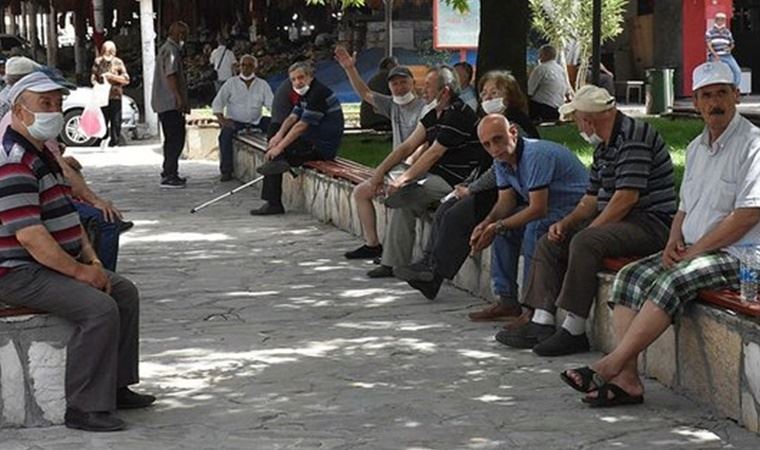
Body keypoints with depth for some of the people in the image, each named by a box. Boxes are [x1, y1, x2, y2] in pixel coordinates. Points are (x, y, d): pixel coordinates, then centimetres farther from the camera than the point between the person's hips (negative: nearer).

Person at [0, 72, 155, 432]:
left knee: (125, 292, 14)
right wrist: (79, 271, -21)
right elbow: (30, 236, -27)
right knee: (99, 308, -26)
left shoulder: (42, 155, 17)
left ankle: (116, 386, 18)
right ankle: (84, 408, -20)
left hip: (57, 266, 11)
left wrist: (90, 258, 9)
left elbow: (66, 216, 23)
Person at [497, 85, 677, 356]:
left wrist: (590, 230, -17)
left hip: (651, 223, -11)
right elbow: (592, 199, 20)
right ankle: (542, 323, -6)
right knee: (549, 243, 4)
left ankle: (574, 331, -27)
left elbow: (627, 196, -22)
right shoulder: (604, 147, 17)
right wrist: (566, 223, 3)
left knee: (584, 243, -32)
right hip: (615, 221, 11)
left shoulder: (634, 137, -16)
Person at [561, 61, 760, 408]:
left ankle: (611, 366, -26)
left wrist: (694, 251, -15)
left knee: (672, 282, -30)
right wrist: (674, 242, 1)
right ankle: (627, 379, -20)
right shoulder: (697, 147, 18)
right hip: (694, 250, 8)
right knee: (630, 277, -11)